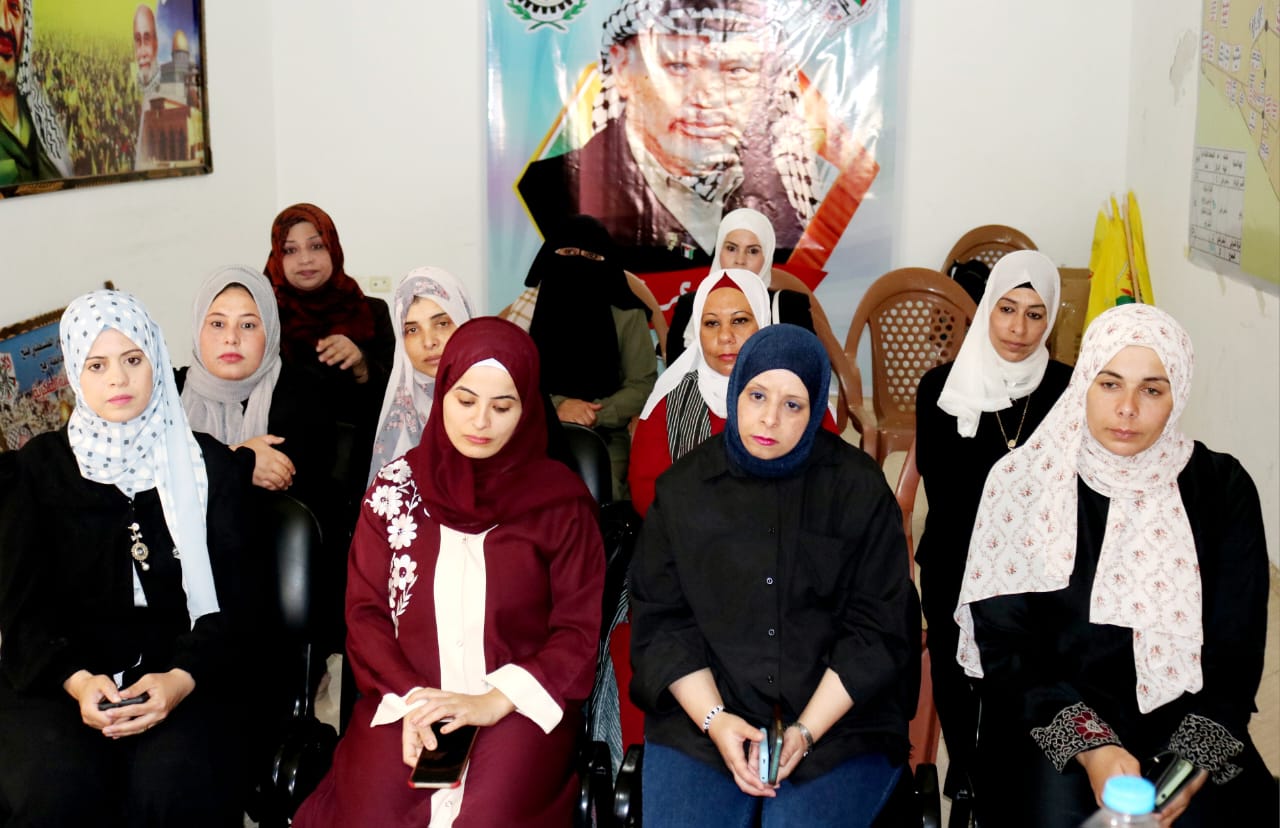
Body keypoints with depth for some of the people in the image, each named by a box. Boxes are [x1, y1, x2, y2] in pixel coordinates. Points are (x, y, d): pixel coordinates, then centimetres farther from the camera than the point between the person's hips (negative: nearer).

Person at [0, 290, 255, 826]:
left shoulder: (210, 466, 8)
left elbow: (231, 600, 2)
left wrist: (182, 678, -18)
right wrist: (75, 680, -18)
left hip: (180, 672, 0)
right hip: (56, 676, 1)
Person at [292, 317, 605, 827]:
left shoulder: (560, 498, 1)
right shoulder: (395, 488, 7)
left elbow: (580, 630, 0)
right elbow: (365, 612, 6)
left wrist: (496, 700, -14)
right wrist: (409, 698, -11)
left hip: (522, 703, -1)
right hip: (405, 700, 2)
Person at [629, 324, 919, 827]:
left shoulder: (860, 489, -1)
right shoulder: (682, 488, 5)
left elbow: (876, 628, -3)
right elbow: (661, 620, 2)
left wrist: (806, 731, -12)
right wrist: (714, 720, -12)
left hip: (839, 718, -1)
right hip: (704, 712, 1)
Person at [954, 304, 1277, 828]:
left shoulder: (1222, 489, 0)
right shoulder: (1024, 481, -4)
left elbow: (1237, 647, 0)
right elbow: (1002, 640, -5)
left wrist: (1195, 756, -15)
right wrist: (1089, 745, -17)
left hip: (1179, 721, 2)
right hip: (1050, 722, -1)